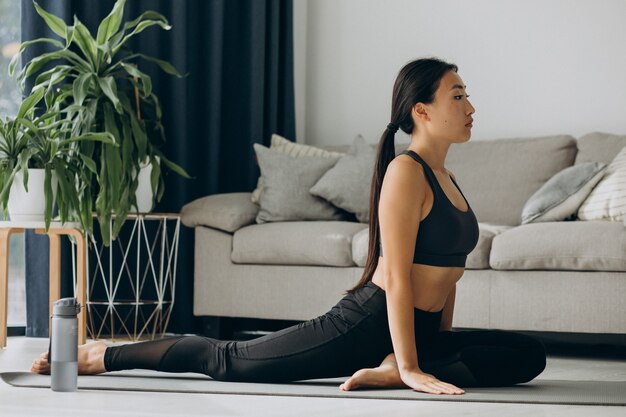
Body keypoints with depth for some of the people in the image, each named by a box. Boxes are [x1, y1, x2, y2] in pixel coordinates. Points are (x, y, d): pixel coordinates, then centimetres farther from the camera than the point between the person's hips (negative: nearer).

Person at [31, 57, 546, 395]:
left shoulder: (444, 177, 11)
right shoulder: (406, 171, -17)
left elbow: (449, 268, 19)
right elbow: (395, 276, -22)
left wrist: (445, 342, 14)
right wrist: (411, 369, -24)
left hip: (420, 330, 8)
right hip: (367, 323, -8)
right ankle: (101, 354, 12)